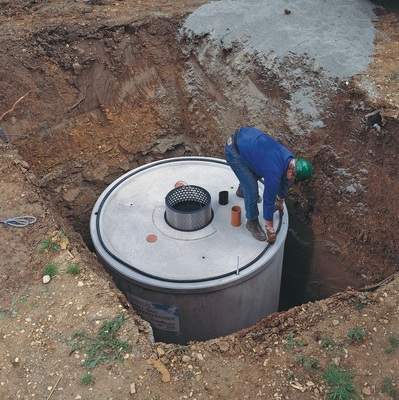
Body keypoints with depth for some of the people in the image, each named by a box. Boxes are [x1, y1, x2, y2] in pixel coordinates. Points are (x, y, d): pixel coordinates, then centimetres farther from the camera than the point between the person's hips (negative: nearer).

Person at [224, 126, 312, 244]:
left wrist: (280, 202, 31)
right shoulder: (274, 172, -28)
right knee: (251, 188, -8)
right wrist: (270, 230, -7)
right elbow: (269, 199, -19)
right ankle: (252, 222, 13)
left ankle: (242, 190, 56)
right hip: (233, 150, -9)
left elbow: (284, 181, 16)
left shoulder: (290, 159, -3)